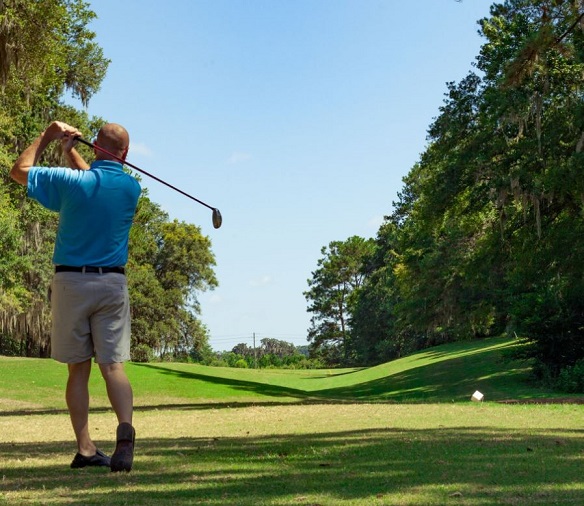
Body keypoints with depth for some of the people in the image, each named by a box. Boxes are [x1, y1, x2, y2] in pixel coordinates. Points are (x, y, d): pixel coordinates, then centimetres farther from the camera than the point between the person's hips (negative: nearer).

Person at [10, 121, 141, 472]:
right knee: (113, 365, -1)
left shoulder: (70, 181, -7)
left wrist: (48, 136, 16)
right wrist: (70, 151, 22)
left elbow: (19, 171, 9)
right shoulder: (132, 188, 0)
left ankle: (85, 448, 6)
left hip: (71, 282, -1)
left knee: (78, 368, 6)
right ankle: (125, 430, -23)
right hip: (112, 284, 1)